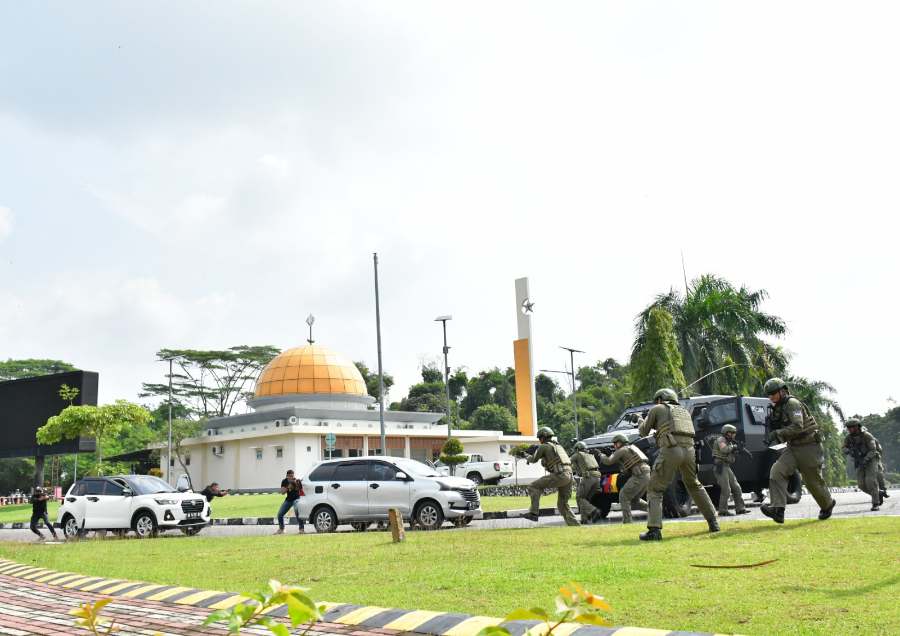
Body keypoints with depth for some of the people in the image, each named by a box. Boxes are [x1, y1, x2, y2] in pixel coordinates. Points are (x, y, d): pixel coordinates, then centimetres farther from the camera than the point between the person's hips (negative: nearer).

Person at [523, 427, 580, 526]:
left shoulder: (544, 446, 5)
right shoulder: (558, 446, 29)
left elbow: (533, 459, 11)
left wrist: (529, 457, 33)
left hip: (559, 475, -8)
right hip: (569, 475, 8)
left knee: (534, 486, 1)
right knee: (563, 505, 18)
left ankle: (533, 513, -7)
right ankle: (575, 525, 8)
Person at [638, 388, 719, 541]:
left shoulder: (657, 409, 12)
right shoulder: (684, 411, 29)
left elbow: (643, 432, 16)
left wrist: (645, 423, 37)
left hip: (670, 451, -5)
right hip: (689, 450, 5)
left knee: (655, 490, 3)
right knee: (695, 486, 27)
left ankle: (654, 530, -10)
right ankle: (713, 522, 26)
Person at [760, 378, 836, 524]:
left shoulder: (792, 403, -15)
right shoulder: (778, 408, 12)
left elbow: (798, 427, -27)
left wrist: (778, 433, -28)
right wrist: (775, 436, 7)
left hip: (809, 447, -8)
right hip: (793, 448, 8)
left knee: (813, 481, 6)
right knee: (777, 472, -15)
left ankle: (827, 505, 36)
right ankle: (777, 509, -24)